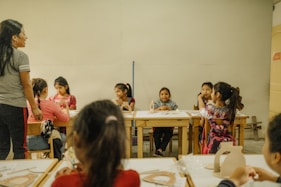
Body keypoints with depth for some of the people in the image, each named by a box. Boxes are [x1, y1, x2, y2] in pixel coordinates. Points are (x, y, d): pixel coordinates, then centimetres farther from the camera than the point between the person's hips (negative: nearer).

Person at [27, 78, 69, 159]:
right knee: (63, 137, 27)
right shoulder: (50, 104, -11)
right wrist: (66, 109, 19)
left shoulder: (29, 104, 2)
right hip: (44, 141, -5)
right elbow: (66, 119, 0)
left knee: (57, 134, 32)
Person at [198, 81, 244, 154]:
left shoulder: (210, 108, -17)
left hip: (214, 142, -3)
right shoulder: (231, 109, -10)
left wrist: (200, 98, 28)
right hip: (228, 141, 4)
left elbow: (202, 109, 8)